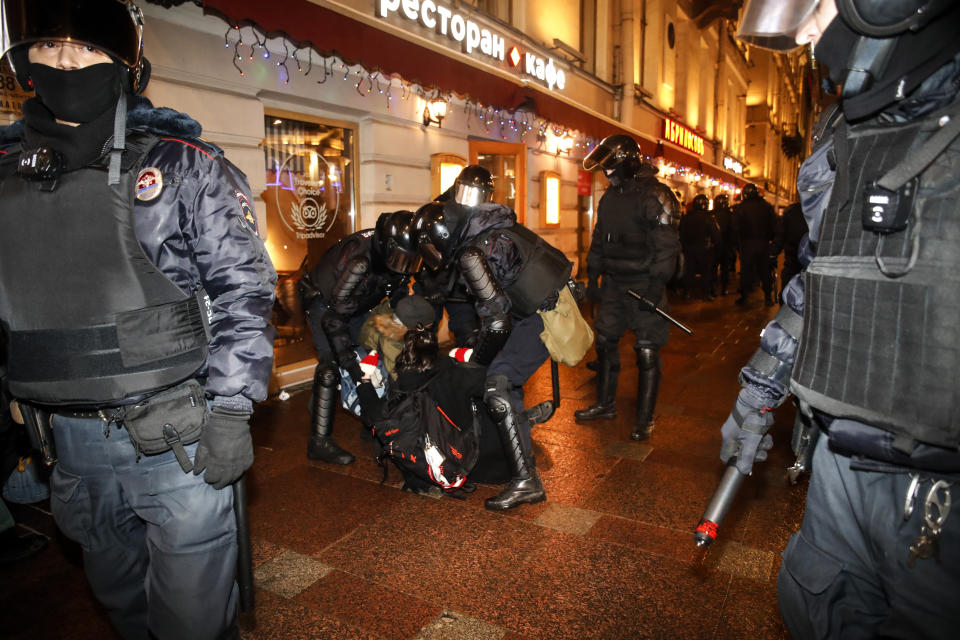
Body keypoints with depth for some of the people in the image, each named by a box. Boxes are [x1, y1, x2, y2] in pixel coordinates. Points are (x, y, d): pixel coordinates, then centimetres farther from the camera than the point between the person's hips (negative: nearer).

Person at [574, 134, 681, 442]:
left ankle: (645, 419, 11)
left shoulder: (655, 195, -13)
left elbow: (666, 246, -17)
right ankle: (606, 404, 30)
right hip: (614, 284, 8)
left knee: (647, 353, -2)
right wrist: (593, 276, 15)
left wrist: (655, 286, -21)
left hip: (643, 286, -8)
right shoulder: (610, 197, 12)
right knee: (604, 341, 13)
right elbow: (599, 240, 19)